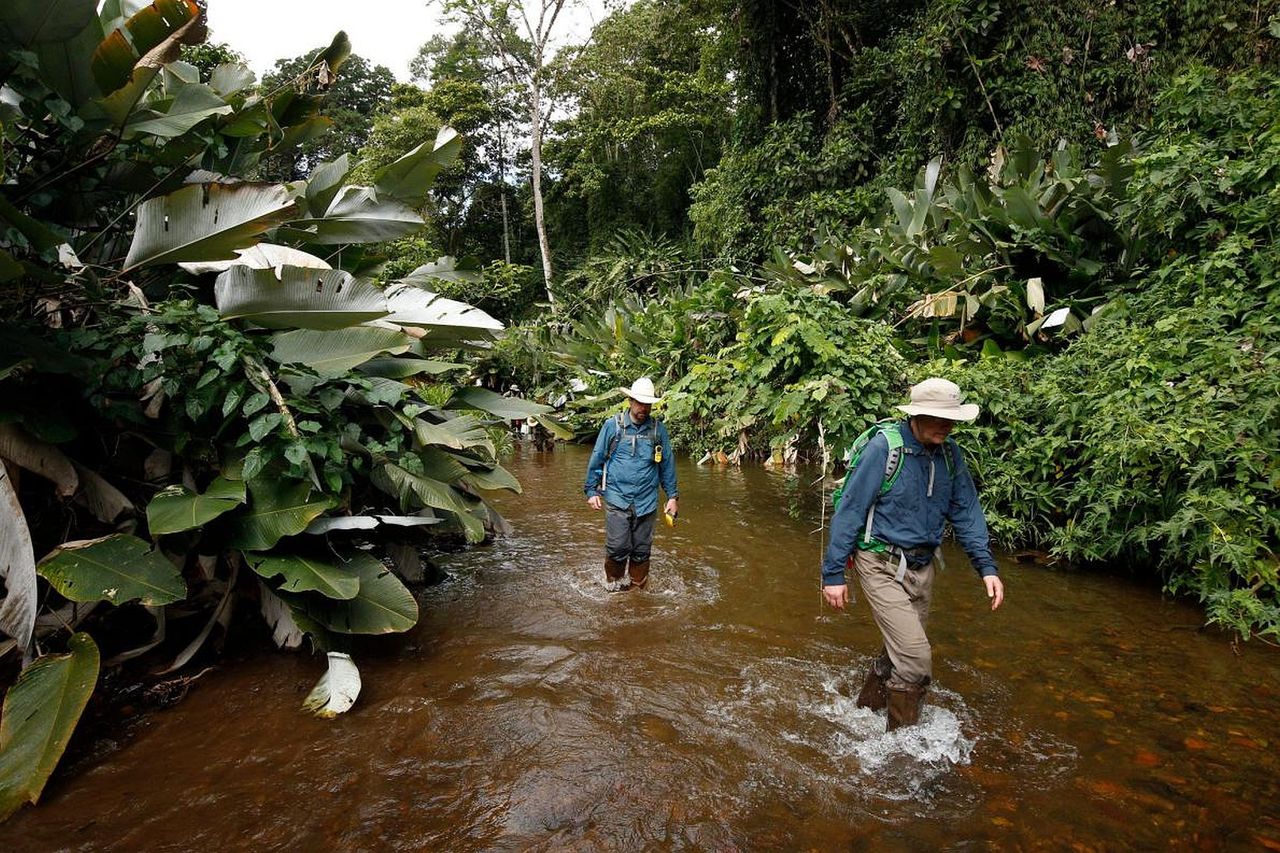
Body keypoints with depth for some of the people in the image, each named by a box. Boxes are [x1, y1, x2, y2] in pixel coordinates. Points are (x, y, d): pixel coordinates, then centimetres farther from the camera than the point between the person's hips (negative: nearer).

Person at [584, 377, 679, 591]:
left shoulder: (658, 429, 4)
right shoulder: (612, 425, -1)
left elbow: (667, 464, 11)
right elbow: (596, 460, 5)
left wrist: (672, 496, 10)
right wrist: (591, 491, 3)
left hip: (647, 501, 2)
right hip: (617, 499, -2)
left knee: (641, 551, 9)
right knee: (618, 549, -4)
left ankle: (638, 588, 27)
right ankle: (614, 586, 19)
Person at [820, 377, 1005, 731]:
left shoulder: (949, 453, 0)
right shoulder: (884, 447, -19)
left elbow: (966, 511, 7)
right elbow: (849, 511, -16)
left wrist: (987, 566, -3)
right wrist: (833, 573, -16)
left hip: (922, 567, 7)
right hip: (882, 566, -7)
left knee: (900, 651, 18)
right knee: (915, 658, -10)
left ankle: (865, 710, 41)